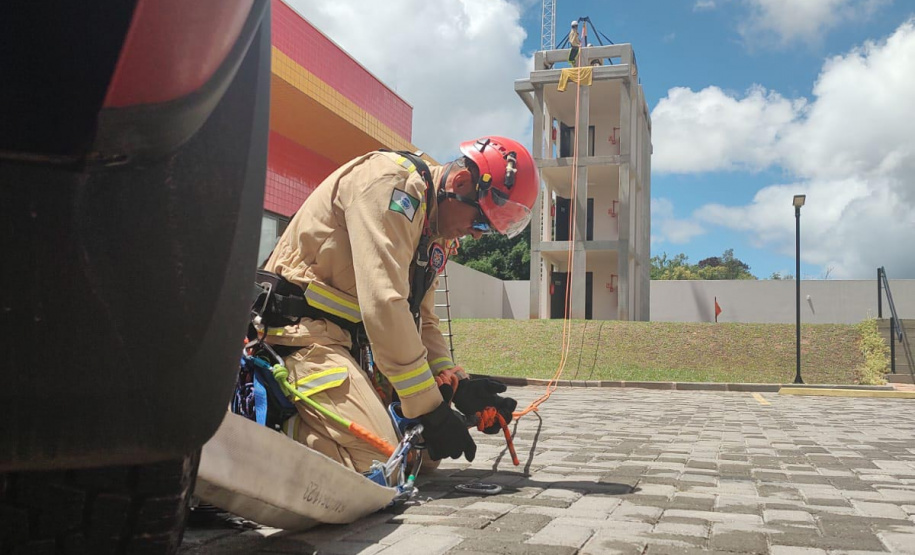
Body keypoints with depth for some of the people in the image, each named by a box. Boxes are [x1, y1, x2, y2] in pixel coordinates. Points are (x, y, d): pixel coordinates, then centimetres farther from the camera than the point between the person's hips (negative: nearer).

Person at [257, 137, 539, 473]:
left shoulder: (435, 233, 14)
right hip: (305, 330, -11)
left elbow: (421, 321, 16)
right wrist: (431, 409, -23)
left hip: (350, 341, 11)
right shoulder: (391, 180, -17)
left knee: (421, 452, 5)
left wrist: (459, 385, -1)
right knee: (376, 462, -25)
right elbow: (383, 304, -26)